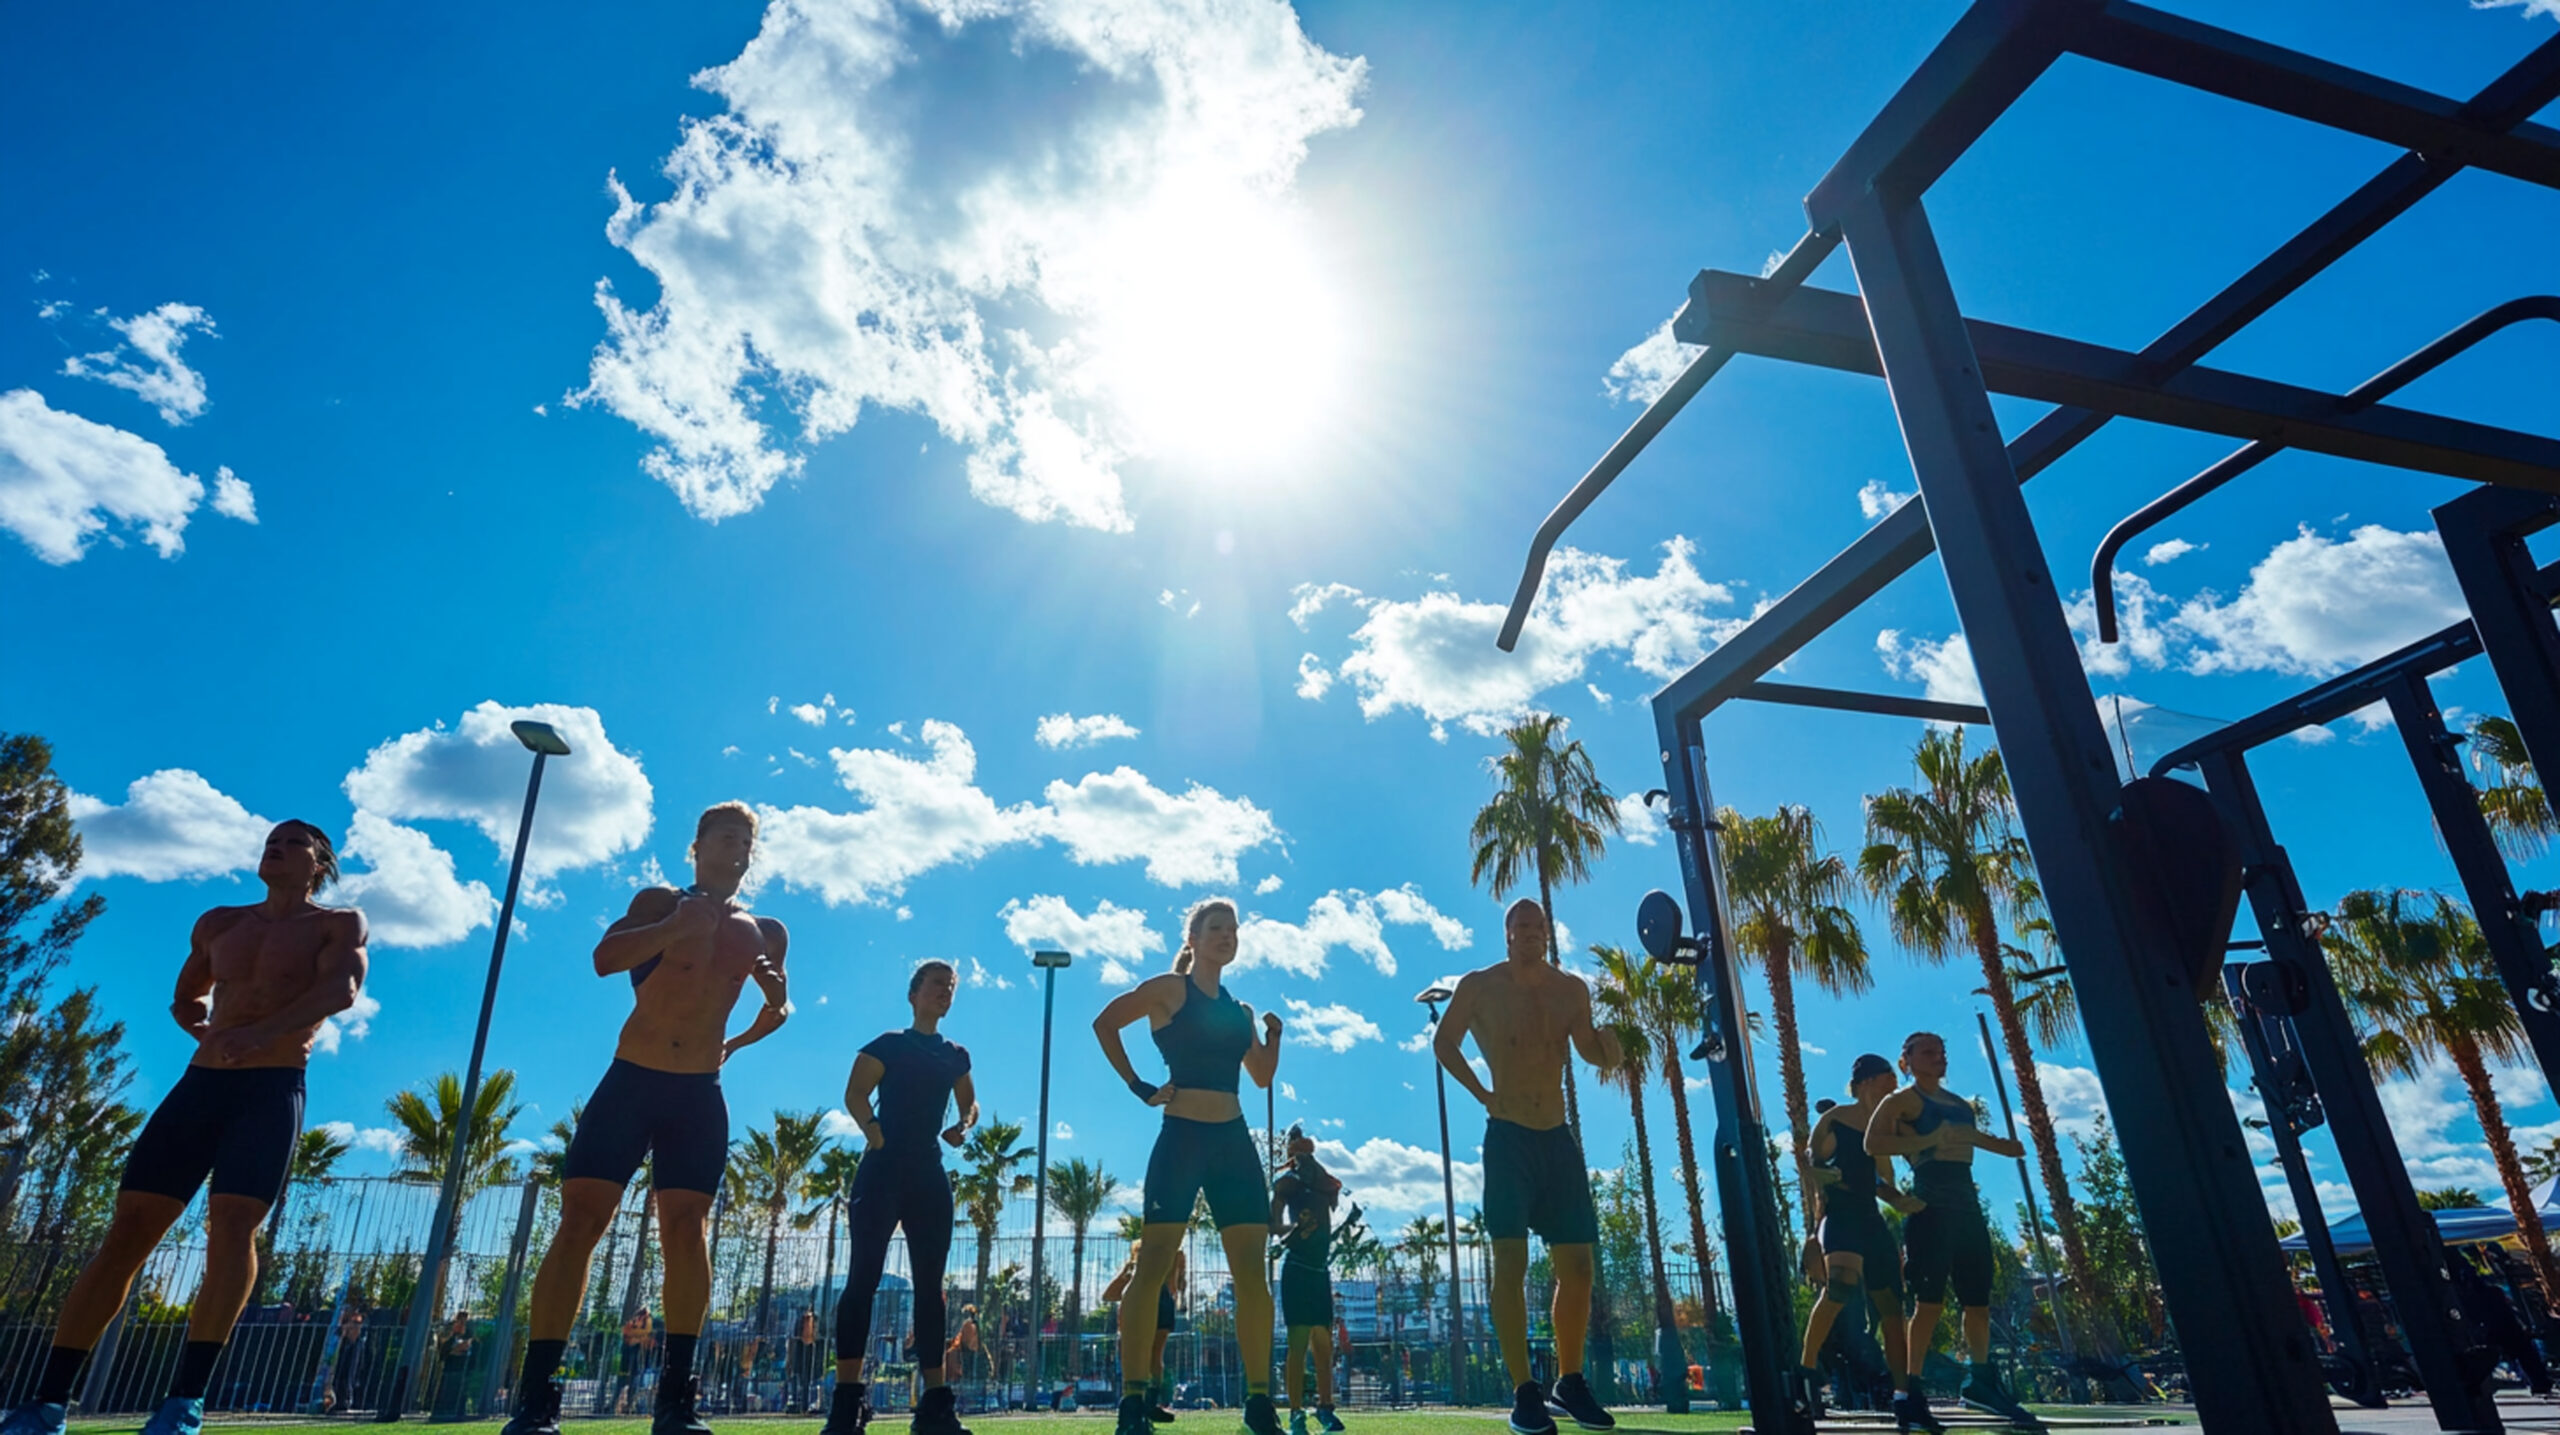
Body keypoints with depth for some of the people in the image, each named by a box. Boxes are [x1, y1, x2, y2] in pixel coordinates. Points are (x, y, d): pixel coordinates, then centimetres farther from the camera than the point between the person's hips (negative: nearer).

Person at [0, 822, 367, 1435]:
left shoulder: (339, 924, 2)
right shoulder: (217, 924, 18)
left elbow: (340, 990, -18)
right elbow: (185, 999, 32)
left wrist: (262, 1033, -33)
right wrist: (215, 1036, 9)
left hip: (273, 1090, -5)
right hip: (199, 1084, 5)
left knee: (232, 1224, -20)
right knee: (128, 1228, -2)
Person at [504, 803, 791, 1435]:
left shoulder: (765, 933, 10)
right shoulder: (661, 903, 3)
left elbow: (779, 1008, 22)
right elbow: (604, 958, -15)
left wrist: (739, 1042, 4)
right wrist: (674, 927, -26)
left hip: (699, 1093, 2)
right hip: (629, 1080, -1)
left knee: (687, 1229, -5)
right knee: (580, 1220, -8)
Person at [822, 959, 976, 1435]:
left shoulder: (955, 1055, 16)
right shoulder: (889, 1043, 2)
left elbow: (970, 1102, 24)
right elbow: (855, 1094, -7)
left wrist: (963, 1127, 2)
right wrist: (874, 1134, -24)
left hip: (931, 1174, 5)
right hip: (884, 1169, -5)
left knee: (930, 1285, 2)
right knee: (864, 1277, -9)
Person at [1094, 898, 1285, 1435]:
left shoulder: (1239, 1009, 17)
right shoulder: (1170, 988, 1)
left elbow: (1262, 1076, 22)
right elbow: (1105, 1022, -4)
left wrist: (1273, 1035, 5)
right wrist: (1136, 1084, -8)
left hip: (1234, 1140, 6)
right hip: (1182, 1136, -5)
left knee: (1252, 1270, 0)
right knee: (1153, 1264, -7)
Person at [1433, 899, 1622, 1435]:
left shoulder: (1571, 989, 7)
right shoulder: (1480, 986, -2)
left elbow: (1593, 1051, 9)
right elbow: (1444, 1043, 7)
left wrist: (1609, 1045, -15)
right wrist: (1482, 1093, -1)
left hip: (1559, 1137, 4)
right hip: (1508, 1137, -4)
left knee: (1577, 1265, 6)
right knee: (1511, 1262, -8)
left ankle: (1570, 1382, 19)